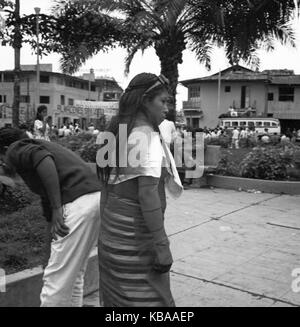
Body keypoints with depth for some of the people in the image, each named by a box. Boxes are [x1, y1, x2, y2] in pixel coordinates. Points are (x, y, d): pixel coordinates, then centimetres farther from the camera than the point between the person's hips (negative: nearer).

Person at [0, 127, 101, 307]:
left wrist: (57, 209, -17)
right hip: (98, 198, 9)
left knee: (57, 279, 3)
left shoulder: (17, 150, 8)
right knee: (74, 274, 22)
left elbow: (44, 159, -16)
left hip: (78, 203, -9)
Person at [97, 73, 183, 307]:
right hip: (136, 237, -8)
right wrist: (162, 246, -20)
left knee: (116, 296, 17)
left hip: (111, 231, 8)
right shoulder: (148, 136, -15)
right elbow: (147, 194, -22)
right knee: (149, 298, 2)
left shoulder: (118, 132, 9)